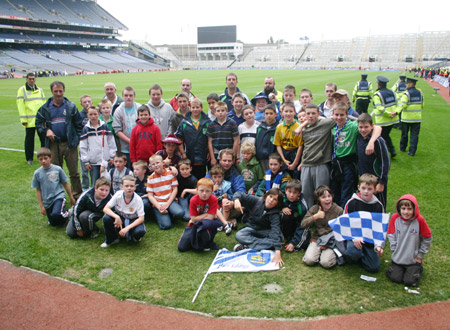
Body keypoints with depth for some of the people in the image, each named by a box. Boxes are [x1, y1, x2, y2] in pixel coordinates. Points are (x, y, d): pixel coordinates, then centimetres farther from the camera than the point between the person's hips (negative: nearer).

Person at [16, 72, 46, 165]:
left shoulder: (39, 90, 14)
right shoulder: (22, 90, 1)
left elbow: (44, 103, 17)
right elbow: (20, 105, -4)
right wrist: (23, 119, -11)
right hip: (30, 121, -3)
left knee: (44, 138, 5)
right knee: (29, 139, 4)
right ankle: (29, 158, 15)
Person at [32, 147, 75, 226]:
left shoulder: (57, 169, -6)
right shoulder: (37, 173, -2)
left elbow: (65, 184, 4)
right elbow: (38, 190, 5)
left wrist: (71, 198, 10)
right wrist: (41, 206, 4)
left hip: (58, 197, -3)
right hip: (47, 201, 3)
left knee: (56, 214, -32)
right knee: (53, 224, 9)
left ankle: (66, 213, 1)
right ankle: (63, 210, 37)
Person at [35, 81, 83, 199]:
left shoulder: (71, 106, 3)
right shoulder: (45, 108, 6)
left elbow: (79, 124, 4)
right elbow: (38, 122, 13)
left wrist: (77, 138, -3)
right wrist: (46, 130, -6)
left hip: (69, 144, -2)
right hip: (53, 144, 2)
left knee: (74, 172, 3)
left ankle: (77, 194, 14)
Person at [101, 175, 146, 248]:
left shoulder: (138, 199, -20)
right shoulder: (118, 195, -17)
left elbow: (141, 218, -21)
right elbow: (105, 209, -19)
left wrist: (127, 228, -31)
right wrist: (116, 217, -37)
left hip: (133, 221, -2)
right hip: (119, 218, 2)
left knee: (140, 231, -34)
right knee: (106, 218, -29)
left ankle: (133, 237, 5)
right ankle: (111, 239, -1)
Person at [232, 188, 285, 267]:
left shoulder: (275, 214, -22)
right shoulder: (256, 201, -17)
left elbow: (276, 231, -36)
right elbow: (239, 194, -11)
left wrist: (278, 252, -47)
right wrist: (236, 200, -37)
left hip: (265, 231, 0)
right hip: (252, 228, 1)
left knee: (279, 238, -32)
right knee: (239, 235, -30)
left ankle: (247, 247, -31)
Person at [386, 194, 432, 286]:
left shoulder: (419, 220, -16)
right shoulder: (395, 218, -10)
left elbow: (427, 238, -3)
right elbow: (391, 235, 2)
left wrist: (420, 255, 1)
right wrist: (395, 250, -2)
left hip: (413, 259, -2)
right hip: (397, 258, 2)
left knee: (410, 281, -5)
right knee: (395, 278, -5)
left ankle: (418, 268, 24)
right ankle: (396, 267, 26)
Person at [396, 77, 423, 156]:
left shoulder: (407, 94, -13)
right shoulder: (420, 92, 5)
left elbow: (402, 104, -26)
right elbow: (422, 104, 13)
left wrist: (397, 111, -35)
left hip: (406, 118, -4)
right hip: (417, 117, 4)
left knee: (404, 134, 12)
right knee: (414, 134, 5)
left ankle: (402, 148, 27)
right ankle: (412, 151, 3)